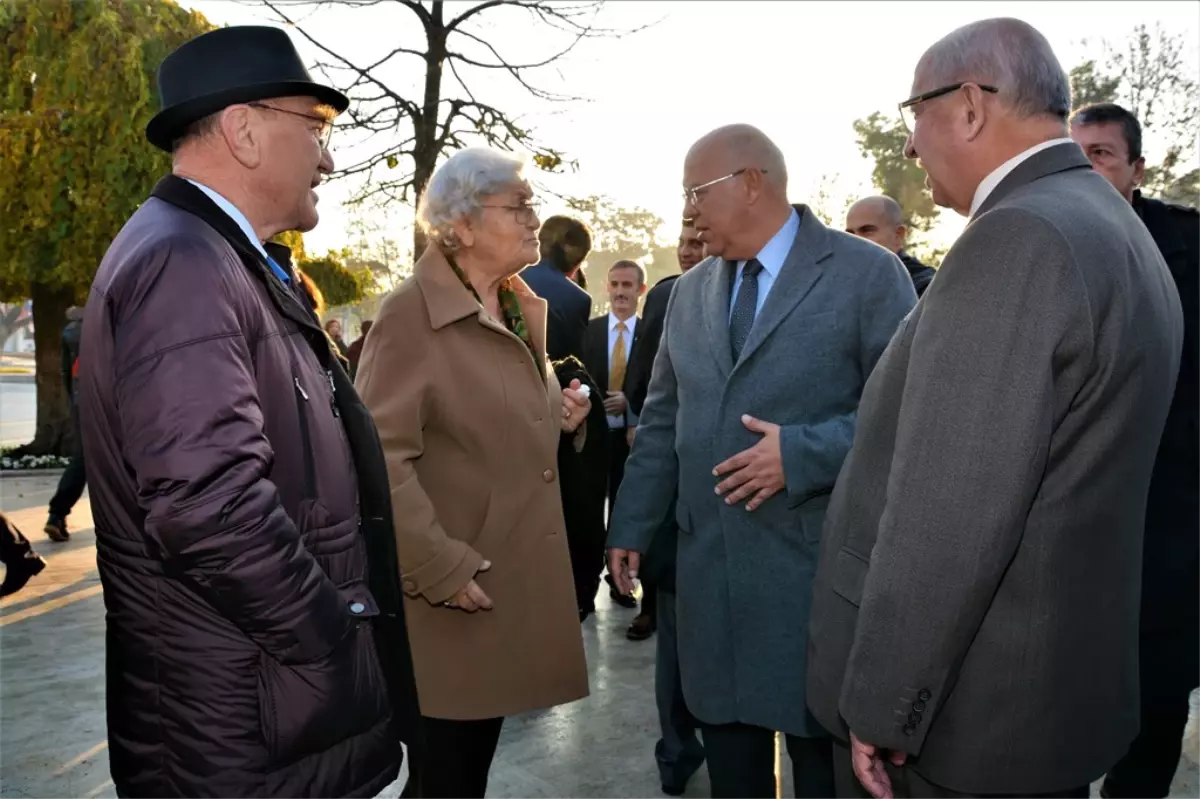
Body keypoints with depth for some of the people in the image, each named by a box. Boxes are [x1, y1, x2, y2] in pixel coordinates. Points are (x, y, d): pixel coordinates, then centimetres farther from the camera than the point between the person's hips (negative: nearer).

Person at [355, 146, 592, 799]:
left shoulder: (518, 308, 10)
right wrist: (439, 569, -23)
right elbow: (379, 455, -24)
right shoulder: (411, 312, -17)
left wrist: (558, 417, 3)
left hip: (509, 578, 8)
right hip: (448, 595, -8)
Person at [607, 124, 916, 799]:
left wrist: (802, 453, -20)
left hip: (817, 564, -5)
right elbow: (662, 421, 15)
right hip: (709, 565, 5)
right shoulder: (690, 291, 13)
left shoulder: (867, 272, -5)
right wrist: (633, 527, 12)